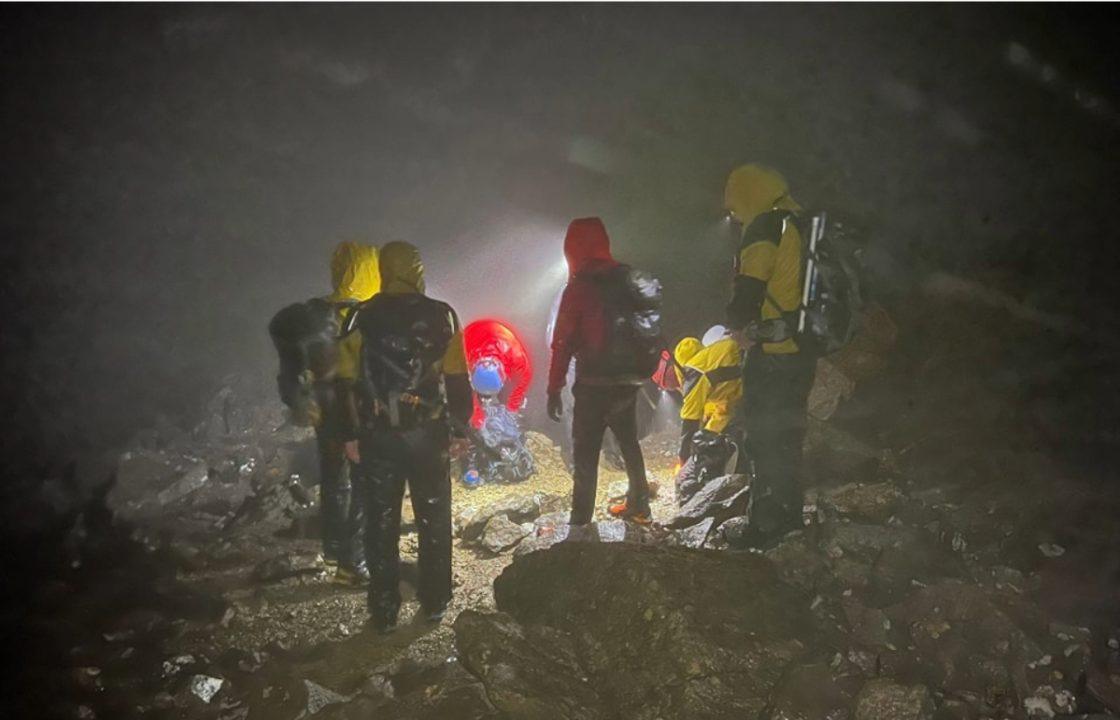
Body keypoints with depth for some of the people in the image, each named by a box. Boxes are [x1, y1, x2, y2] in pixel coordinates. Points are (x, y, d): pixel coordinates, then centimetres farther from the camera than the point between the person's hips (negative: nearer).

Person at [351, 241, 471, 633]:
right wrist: (460, 425, 10)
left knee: (381, 523, 9)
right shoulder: (440, 316, -4)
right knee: (434, 519, 13)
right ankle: (434, 602, 20)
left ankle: (384, 611, 13)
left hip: (377, 436, 1)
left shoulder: (363, 319, 0)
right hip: (428, 434, -1)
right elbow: (457, 379, -2)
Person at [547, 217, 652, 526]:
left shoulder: (578, 288, -11)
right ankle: (638, 505, 35)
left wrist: (554, 389, -9)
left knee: (585, 455, -4)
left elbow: (563, 342, -12)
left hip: (594, 385, -6)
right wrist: (645, 370, 22)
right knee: (629, 443, 23)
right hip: (628, 381, 6)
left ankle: (580, 523, -7)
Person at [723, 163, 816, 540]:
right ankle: (790, 519, 27)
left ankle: (771, 524, 2)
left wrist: (736, 320, 0)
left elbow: (747, 296, -20)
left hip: (773, 354, -9)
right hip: (802, 352, 9)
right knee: (787, 438, 18)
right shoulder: (801, 224, 15)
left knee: (765, 440, -2)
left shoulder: (765, 229, -13)